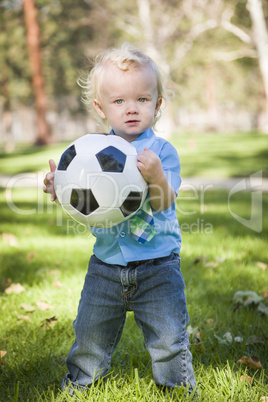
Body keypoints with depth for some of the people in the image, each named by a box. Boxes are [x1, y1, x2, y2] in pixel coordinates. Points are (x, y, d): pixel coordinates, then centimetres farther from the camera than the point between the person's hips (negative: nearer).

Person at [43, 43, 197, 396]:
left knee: (168, 338, 4)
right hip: (106, 266, 3)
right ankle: (77, 383, 39)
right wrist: (60, 189, -15)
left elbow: (162, 204, -18)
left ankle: (181, 388, 28)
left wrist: (157, 176, -37)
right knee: (90, 336, 14)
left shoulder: (162, 151, -8)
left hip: (157, 267, -3)